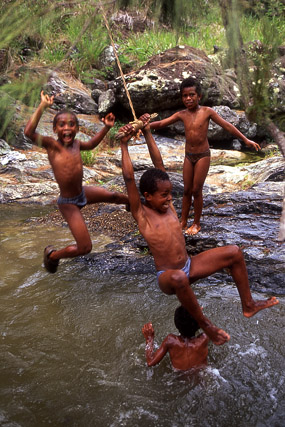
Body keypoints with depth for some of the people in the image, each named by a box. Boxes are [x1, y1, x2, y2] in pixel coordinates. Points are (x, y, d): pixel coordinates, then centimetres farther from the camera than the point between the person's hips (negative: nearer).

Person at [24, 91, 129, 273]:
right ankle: (52, 254, 21)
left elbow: (91, 144, 25)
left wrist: (106, 128, 18)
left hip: (83, 192, 7)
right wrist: (43, 106, -37)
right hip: (69, 203, -7)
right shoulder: (52, 144, -19)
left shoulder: (75, 144, 1)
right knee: (84, 248, -5)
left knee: (114, 196, 25)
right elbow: (29, 132, -37)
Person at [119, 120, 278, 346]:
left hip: (190, 266, 7)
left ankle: (248, 305, 10)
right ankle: (204, 323, -19)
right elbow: (129, 178, -25)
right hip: (167, 277, -6)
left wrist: (148, 133, -5)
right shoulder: (141, 214, -13)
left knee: (234, 252, -5)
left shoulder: (167, 205, 0)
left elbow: (159, 164, -3)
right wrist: (124, 145, -24)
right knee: (178, 278, -44)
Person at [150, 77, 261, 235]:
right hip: (188, 156, 4)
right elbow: (161, 123, -4)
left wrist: (245, 140, -6)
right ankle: (183, 222, 17)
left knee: (196, 191, 0)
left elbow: (227, 125, -6)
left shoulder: (207, 111, -8)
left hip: (203, 156, -3)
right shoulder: (181, 115, 1)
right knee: (186, 191, 8)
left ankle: (196, 224, 15)